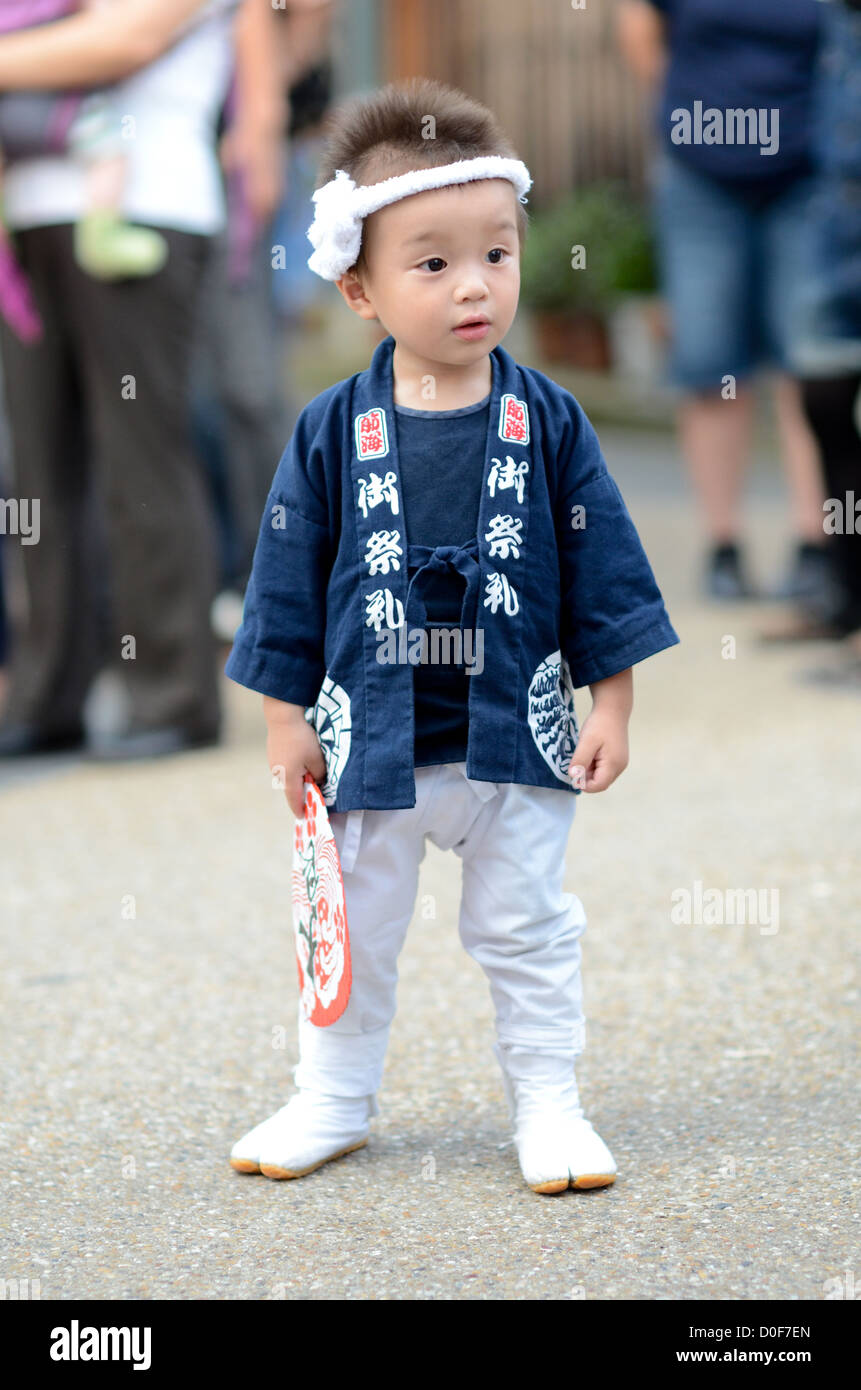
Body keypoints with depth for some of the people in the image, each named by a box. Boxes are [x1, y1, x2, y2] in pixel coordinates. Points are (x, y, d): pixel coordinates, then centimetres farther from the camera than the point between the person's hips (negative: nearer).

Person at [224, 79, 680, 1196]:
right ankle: (332, 1100, 29)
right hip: (372, 739, 1)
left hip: (518, 738, 0)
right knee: (355, 934, 14)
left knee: (528, 933, 10)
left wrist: (611, 707, -2)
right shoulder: (332, 434, -8)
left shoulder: (548, 422, -7)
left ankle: (548, 1103, 22)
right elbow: (291, 581, -1)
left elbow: (602, 568, -1)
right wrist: (288, 719, 0)